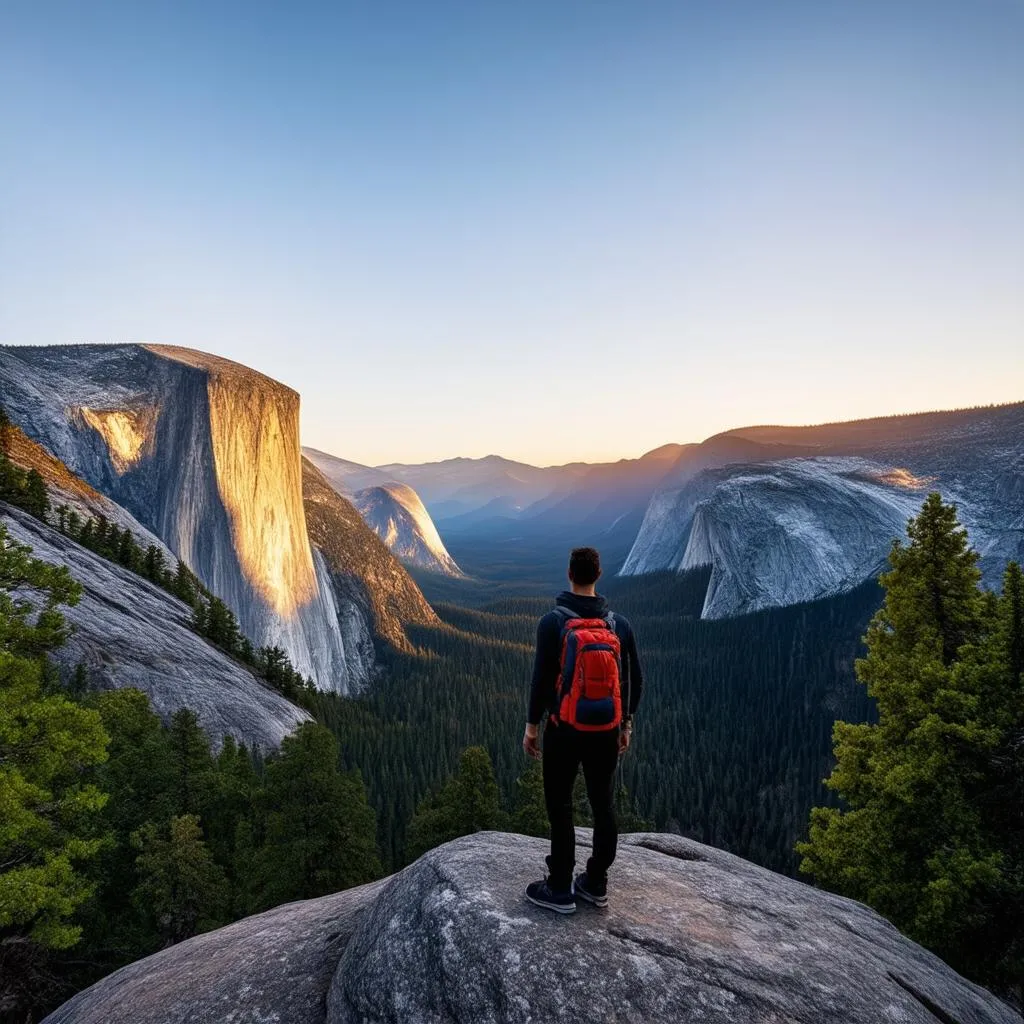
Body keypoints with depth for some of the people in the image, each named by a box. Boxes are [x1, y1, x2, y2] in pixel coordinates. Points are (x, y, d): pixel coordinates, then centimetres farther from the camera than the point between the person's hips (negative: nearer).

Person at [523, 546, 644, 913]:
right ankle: (596, 885, 27)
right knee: (604, 807, 15)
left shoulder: (553, 622, -13)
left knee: (560, 808, 8)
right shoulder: (619, 624, -1)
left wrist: (532, 725, -1)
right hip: (607, 731, 4)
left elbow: (541, 678, -12)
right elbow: (635, 680, 5)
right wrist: (626, 724, 16)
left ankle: (560, 890, 17)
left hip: (564, 730, -4)